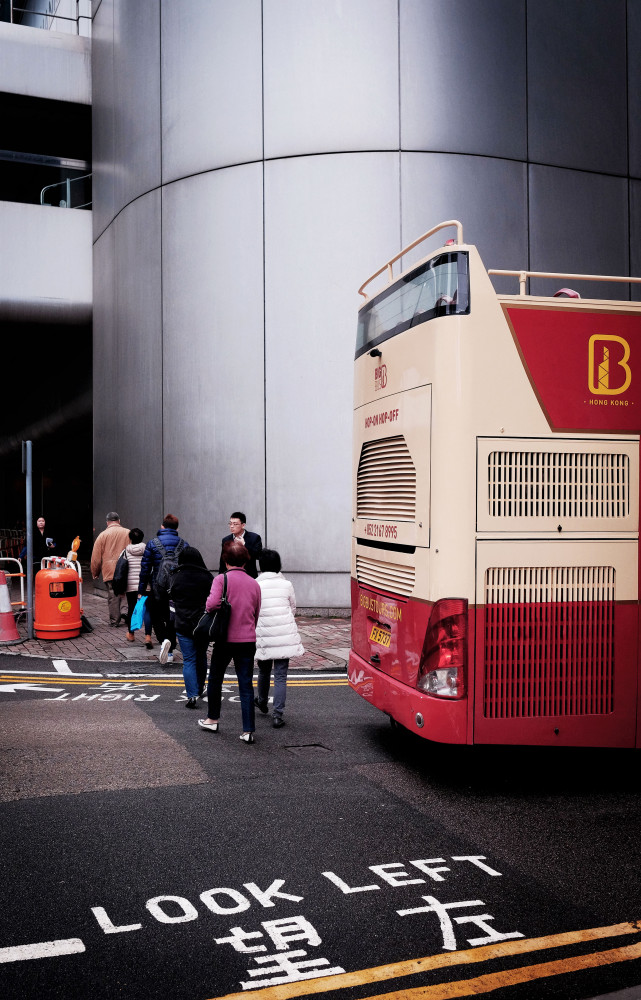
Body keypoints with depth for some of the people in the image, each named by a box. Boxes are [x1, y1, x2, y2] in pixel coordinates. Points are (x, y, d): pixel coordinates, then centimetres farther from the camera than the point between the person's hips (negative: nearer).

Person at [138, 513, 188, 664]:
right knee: (172, 619, 14)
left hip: (158, 589, -2)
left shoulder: (152, 543, -4)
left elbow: (145, 568, -4)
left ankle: (164, 640, -14)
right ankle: (170, 651, 16)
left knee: (156, 618, 12)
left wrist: (141, 591, 2)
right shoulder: (184, 544, 2)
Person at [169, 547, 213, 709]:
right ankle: (199, 690, 32)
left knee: (188, 660, 2)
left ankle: (192, 695, -8)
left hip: (183, 625, -1)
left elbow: (171, 600, 3)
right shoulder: (207, 577, -5)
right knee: (201, 657, 18)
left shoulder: (176, 578, -4)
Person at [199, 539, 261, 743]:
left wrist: (208, 607, -1)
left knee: (215, 679, 18)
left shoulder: (221, 579, -8)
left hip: (225, 638, -2)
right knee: (246, 685, 4)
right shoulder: (254, 583, 5)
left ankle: (212, 720, 32)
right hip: (248, 640, 2)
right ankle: (248, 731, 1)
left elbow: (212, 603, -23)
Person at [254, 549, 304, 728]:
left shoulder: (255, 586, -5)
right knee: (281, 676, 1)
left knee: (264, 671, 21)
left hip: (263, 635, 0)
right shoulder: (286, 584, 1)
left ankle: (262, 702, 44)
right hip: (285, 635, 0)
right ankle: (278, 715, -4)